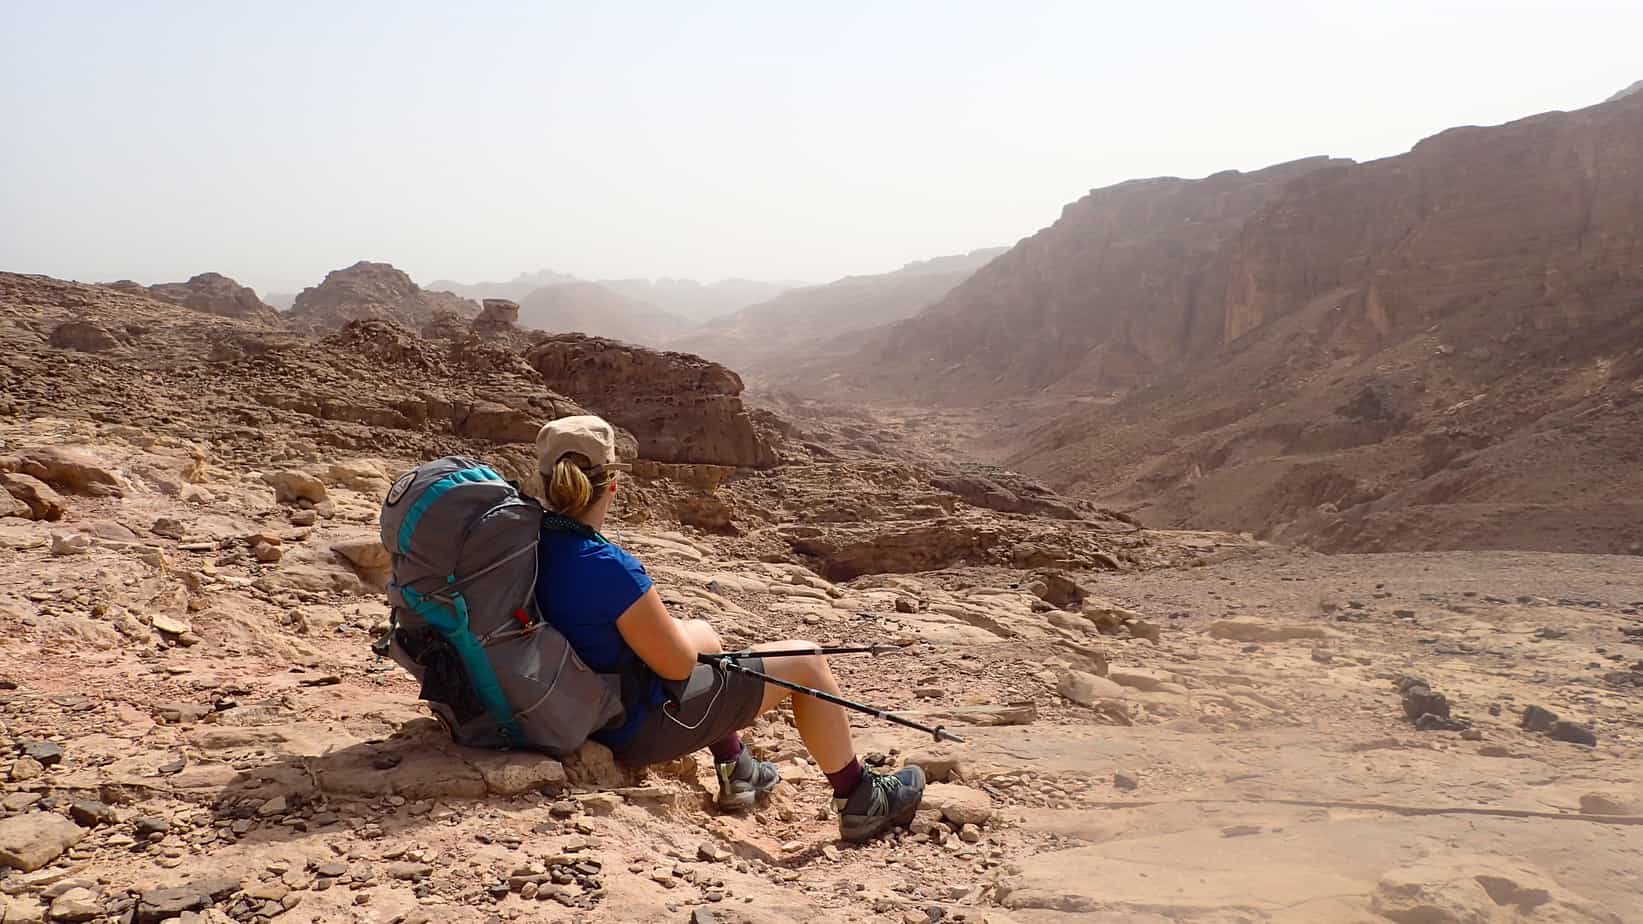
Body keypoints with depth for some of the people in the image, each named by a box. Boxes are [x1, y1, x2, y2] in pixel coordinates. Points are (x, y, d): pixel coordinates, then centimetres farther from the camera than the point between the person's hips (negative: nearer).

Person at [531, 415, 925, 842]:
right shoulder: (608, 566, -32)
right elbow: (678, 664, -19)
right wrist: (669, 625, -2)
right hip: (639, 728, -9)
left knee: (703, 632, 33)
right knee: (805, 661, 3)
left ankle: (736, 773, 40)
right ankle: (859, 800, 20)